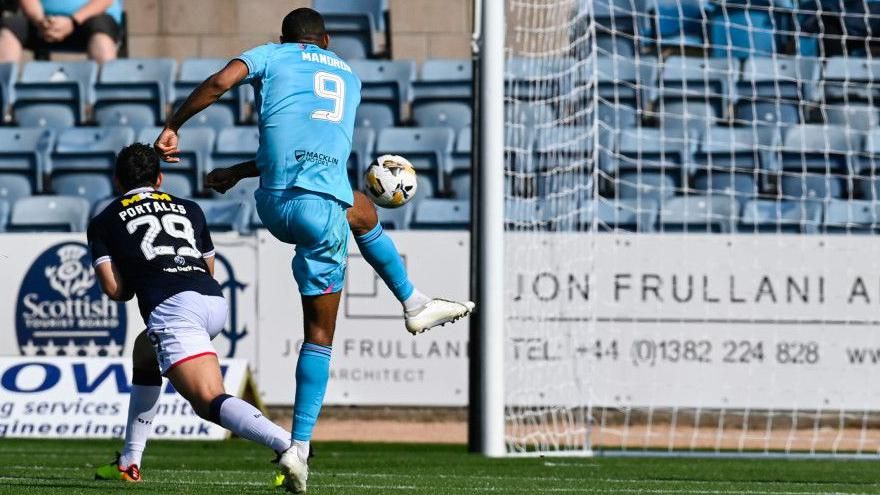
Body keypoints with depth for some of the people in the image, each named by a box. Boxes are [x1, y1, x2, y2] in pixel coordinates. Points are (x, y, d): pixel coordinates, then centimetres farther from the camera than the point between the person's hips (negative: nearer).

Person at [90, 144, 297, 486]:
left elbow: (114, 289, 9)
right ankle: (129, 463, 34)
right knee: (145, 352, 33)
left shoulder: (104, 223, 19)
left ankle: (288, 445, -43)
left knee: (210, 402, -17)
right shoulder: (189, 209, 30)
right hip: (215, 302, 6)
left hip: (171, 307, -6)